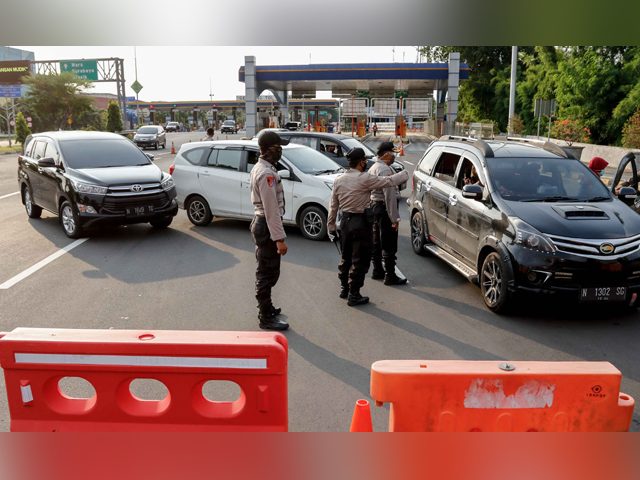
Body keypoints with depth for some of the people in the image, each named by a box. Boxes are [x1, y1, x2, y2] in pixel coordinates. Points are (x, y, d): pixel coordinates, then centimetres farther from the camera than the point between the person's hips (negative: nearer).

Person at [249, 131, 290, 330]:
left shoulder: (259, 168, 12)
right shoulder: (267, 173, -21)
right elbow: (272, 209, -24)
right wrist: (279, 238, -24)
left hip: (260, 222, 11)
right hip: (267, 226, -11)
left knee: (266, 271, 21)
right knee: (268, 272, -2)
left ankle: (266, 308, 36)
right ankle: (266, 318, 7)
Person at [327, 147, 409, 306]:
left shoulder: (339, 180, 3)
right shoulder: (364, 179, -16)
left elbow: (333, 206, 6)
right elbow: (388, 181, -10)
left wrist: (331, 226, 14)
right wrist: (405, 174, 7)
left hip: (345, 221, 7)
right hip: (361, 223, -7)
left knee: (345, 257, 19)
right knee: (360, 260, 2)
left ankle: (344, 288, 31)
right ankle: (353, 295, 6)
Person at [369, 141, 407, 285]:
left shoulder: (373, 168, 14)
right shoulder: (385, 169, -17)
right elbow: (389, 195, -23)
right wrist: (394, 217, -23)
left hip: (374, 205, 10)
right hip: (384, 208, -10)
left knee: (376, 242, 16)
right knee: (389, 245, -5)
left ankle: (377, 271, 25)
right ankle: (390, 276, -2)